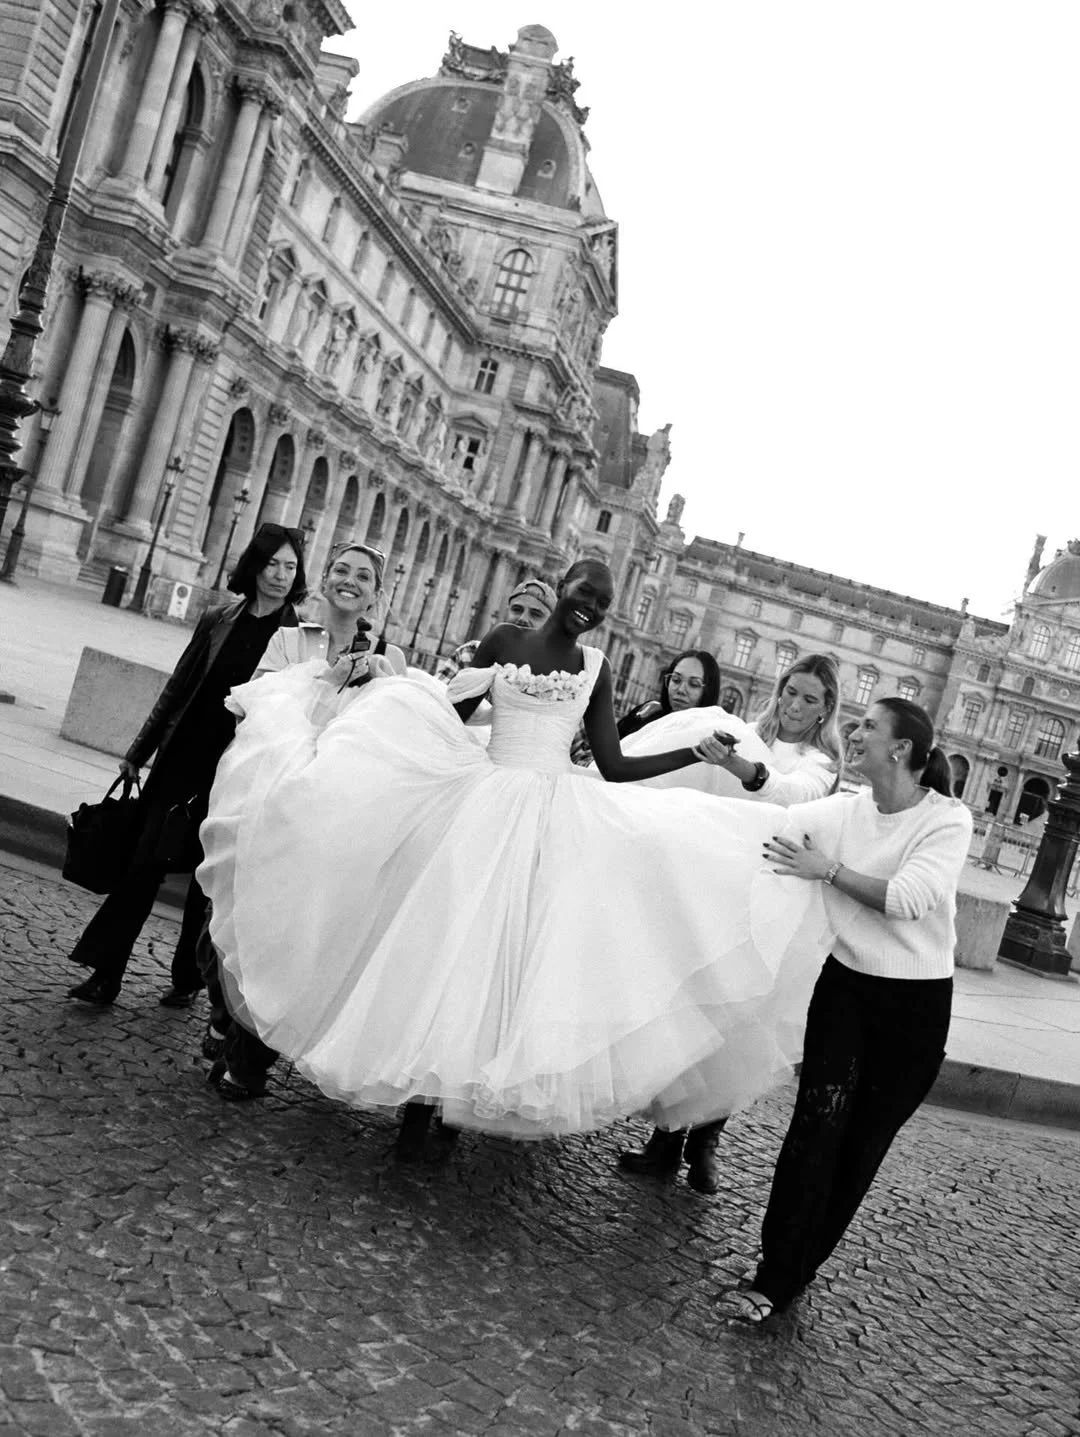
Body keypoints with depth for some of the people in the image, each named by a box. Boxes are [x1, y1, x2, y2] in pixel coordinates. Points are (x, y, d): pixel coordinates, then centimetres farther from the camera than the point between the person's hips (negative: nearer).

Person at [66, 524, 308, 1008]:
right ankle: (105, 974, 7)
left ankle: (187, 980, 22)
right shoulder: (217, 621, 5)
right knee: (145, 863, 0)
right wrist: (139, 751, 13)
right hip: (182, 758, 2)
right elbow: (179, 688, 11)